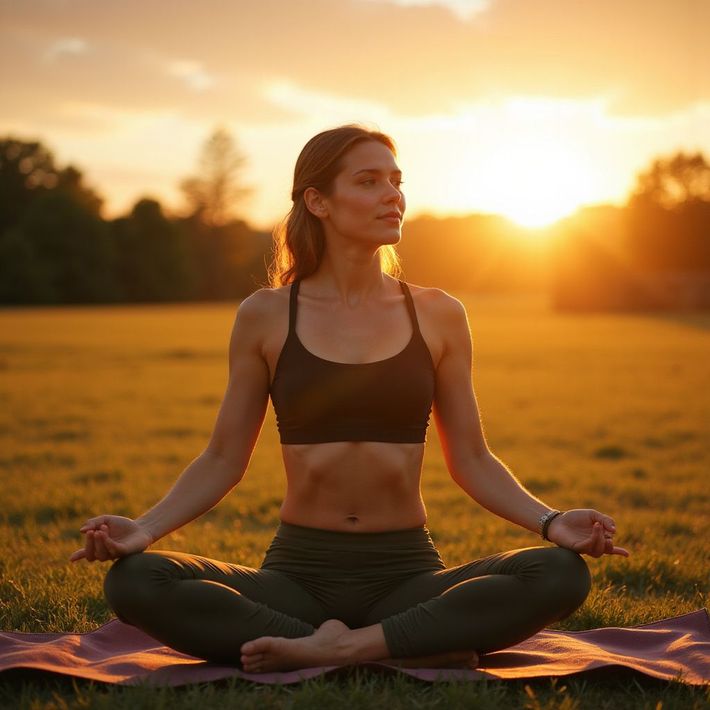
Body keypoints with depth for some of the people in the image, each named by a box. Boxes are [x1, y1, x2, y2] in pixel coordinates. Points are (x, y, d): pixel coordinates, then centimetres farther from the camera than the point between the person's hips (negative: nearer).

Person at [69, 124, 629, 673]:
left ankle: (345, 647, -23)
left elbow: (471, 460, 7)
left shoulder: (437, 316, 4)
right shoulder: (265, 317, 3)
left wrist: (551, 522, -10)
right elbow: (223, 460, 6)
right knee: (133, 583, -27)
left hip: (408, 571, 0)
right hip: (298, 570, 0)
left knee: (561, 574, -26)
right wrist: (145, 528, -11)